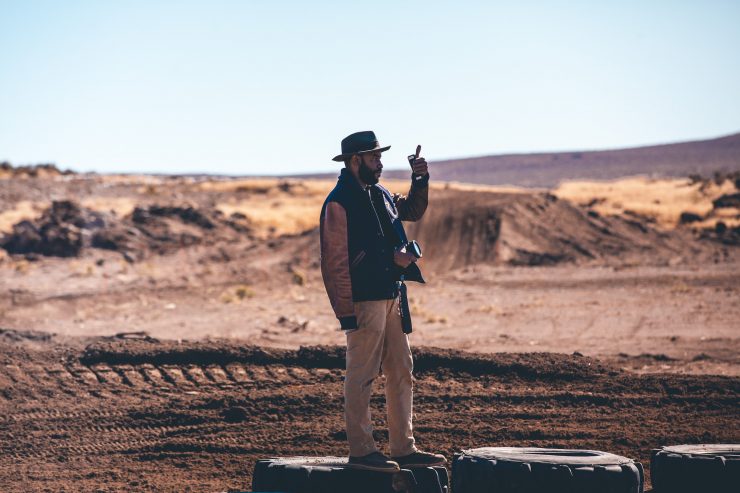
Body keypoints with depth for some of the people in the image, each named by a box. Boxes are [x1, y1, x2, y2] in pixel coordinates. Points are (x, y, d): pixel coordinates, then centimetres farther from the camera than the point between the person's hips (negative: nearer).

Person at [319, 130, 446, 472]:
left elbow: (413, 210, 33)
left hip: (390, 296, 9)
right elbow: (336, 261, -15)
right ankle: (361, 451, 2)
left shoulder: (379, 195, 15)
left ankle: (404, 448, 17)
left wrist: (420, 181, 15)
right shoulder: (339, 203, -12)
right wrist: (346, 311, -19)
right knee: (361, 376, -4)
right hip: (362, 300, -9)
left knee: (401, 373, 11)